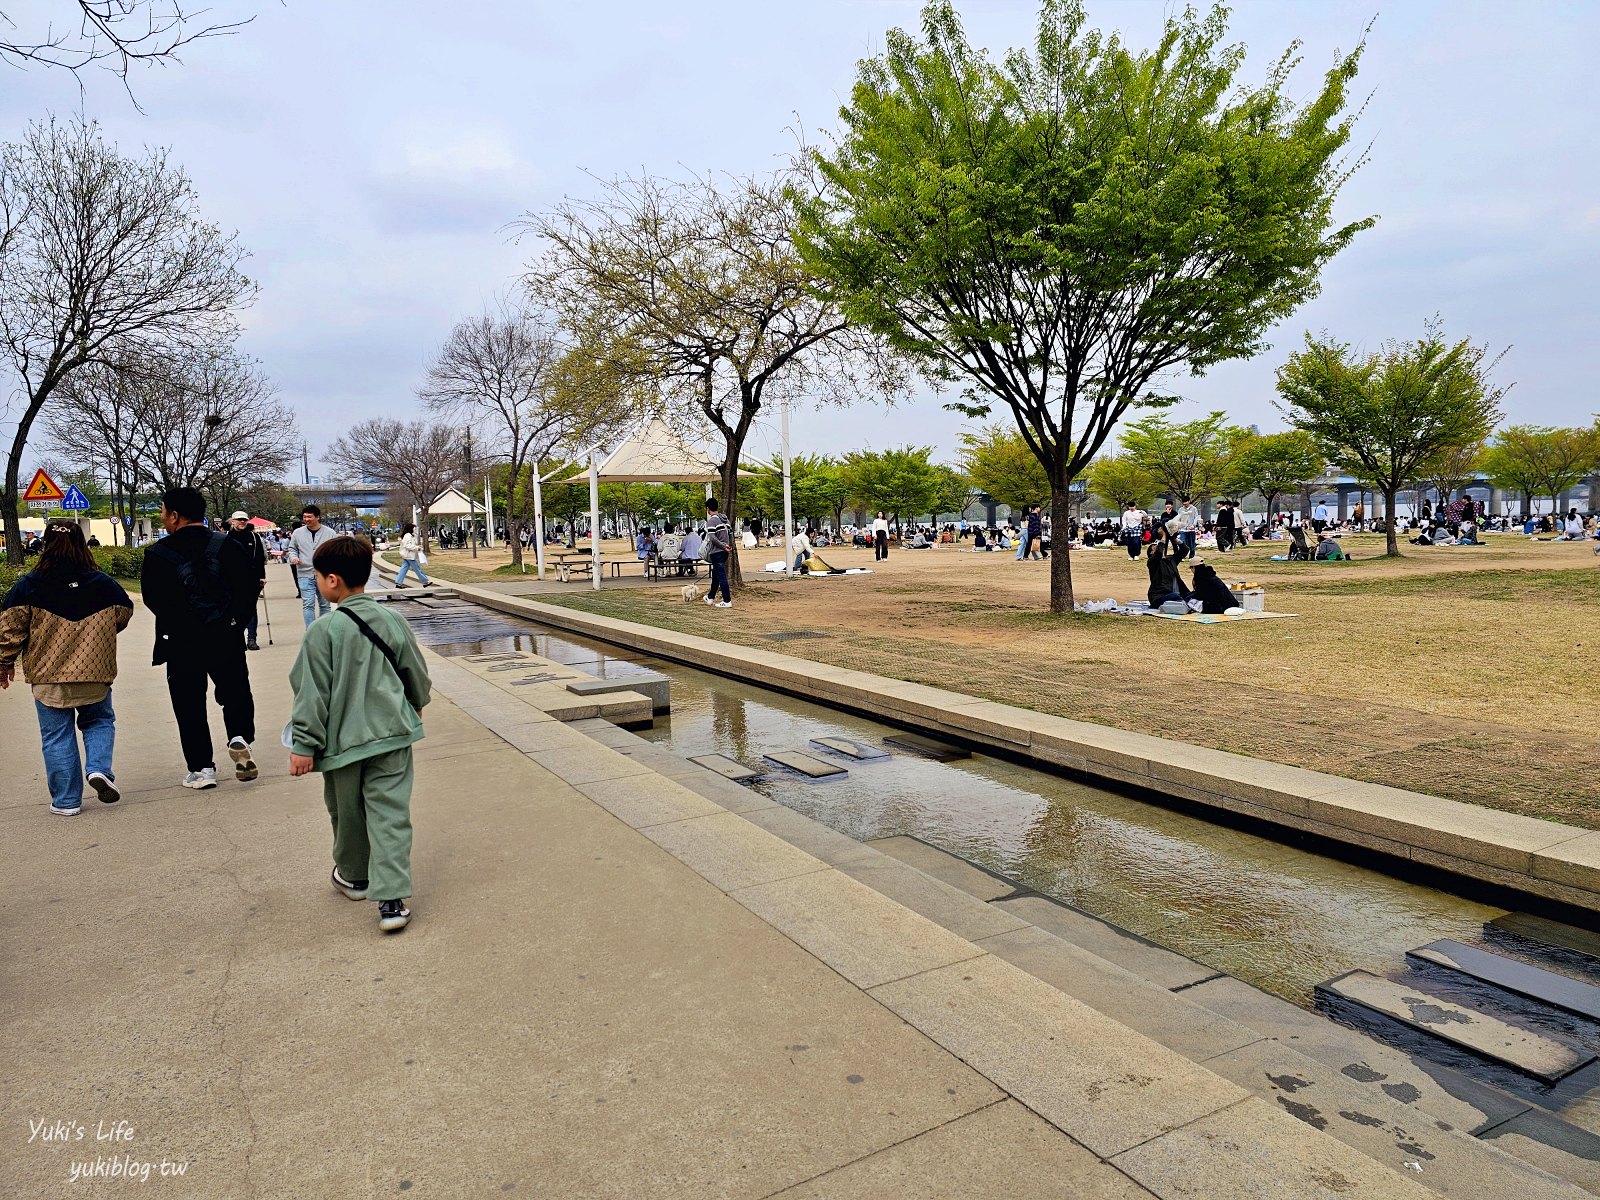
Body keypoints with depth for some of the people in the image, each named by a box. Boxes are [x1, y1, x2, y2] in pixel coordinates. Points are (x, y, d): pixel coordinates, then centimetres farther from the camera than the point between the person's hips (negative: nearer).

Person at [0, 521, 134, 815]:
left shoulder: (29, 585, -7)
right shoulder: (103, 583, -2)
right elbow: (123, 614, 12)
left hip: (48, 675, -1)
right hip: (95, 672, 1)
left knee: (57, 736, 8)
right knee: (99, 721, 21)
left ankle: (66, 800, 12)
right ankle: (99, 768, -3)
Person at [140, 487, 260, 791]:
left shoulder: (157, 554, -5)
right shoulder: (228, 546, -1)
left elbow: (153, 598, -8)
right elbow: (250, 583, -5)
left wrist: (179, 626, 6)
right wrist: (236, 621, 3)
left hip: (181, 643, -1)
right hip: (227, 638, 2)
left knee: (189, 705, 9)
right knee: (235, 691, 18)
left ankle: (202, 768, 9)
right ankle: (240, 738, -5)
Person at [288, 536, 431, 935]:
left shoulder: (323, 632, -14)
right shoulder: (394, 622, -1)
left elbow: (312, 694, -12)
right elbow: (417, 675, 11)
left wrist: (304, 745, -4)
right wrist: (417, 704, 31)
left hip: (343, 740, -2)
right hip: (390, 735, 2)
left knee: (347, 813, 19)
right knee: (390, 816, 1)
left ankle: (354, 875, 41)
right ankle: (392, 899, -6)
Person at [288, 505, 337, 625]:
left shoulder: (330, 533, -1)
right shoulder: (297, 533, 3)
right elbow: (292, 548, 14)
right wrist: (293, 557, -6)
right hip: (305, 575, 0)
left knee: (324, 605, 11)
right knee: (308, 605, -6)